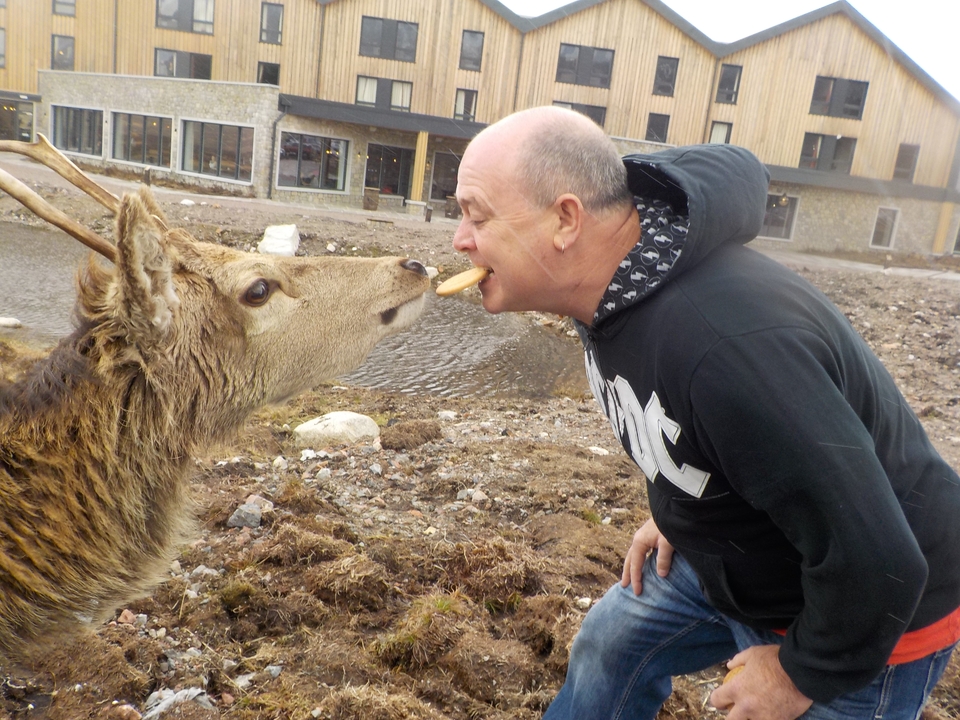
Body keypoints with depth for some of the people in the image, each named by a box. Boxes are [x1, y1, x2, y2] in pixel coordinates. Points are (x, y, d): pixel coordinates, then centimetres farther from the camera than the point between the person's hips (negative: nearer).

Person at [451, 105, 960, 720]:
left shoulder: (728, 345, -41)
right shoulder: (613, 292, -11)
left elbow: (875, 560, -33)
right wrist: (676, 515, 10)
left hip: (864, 624, -7)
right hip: (728, 551, 8)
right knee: (611, 643, 17)